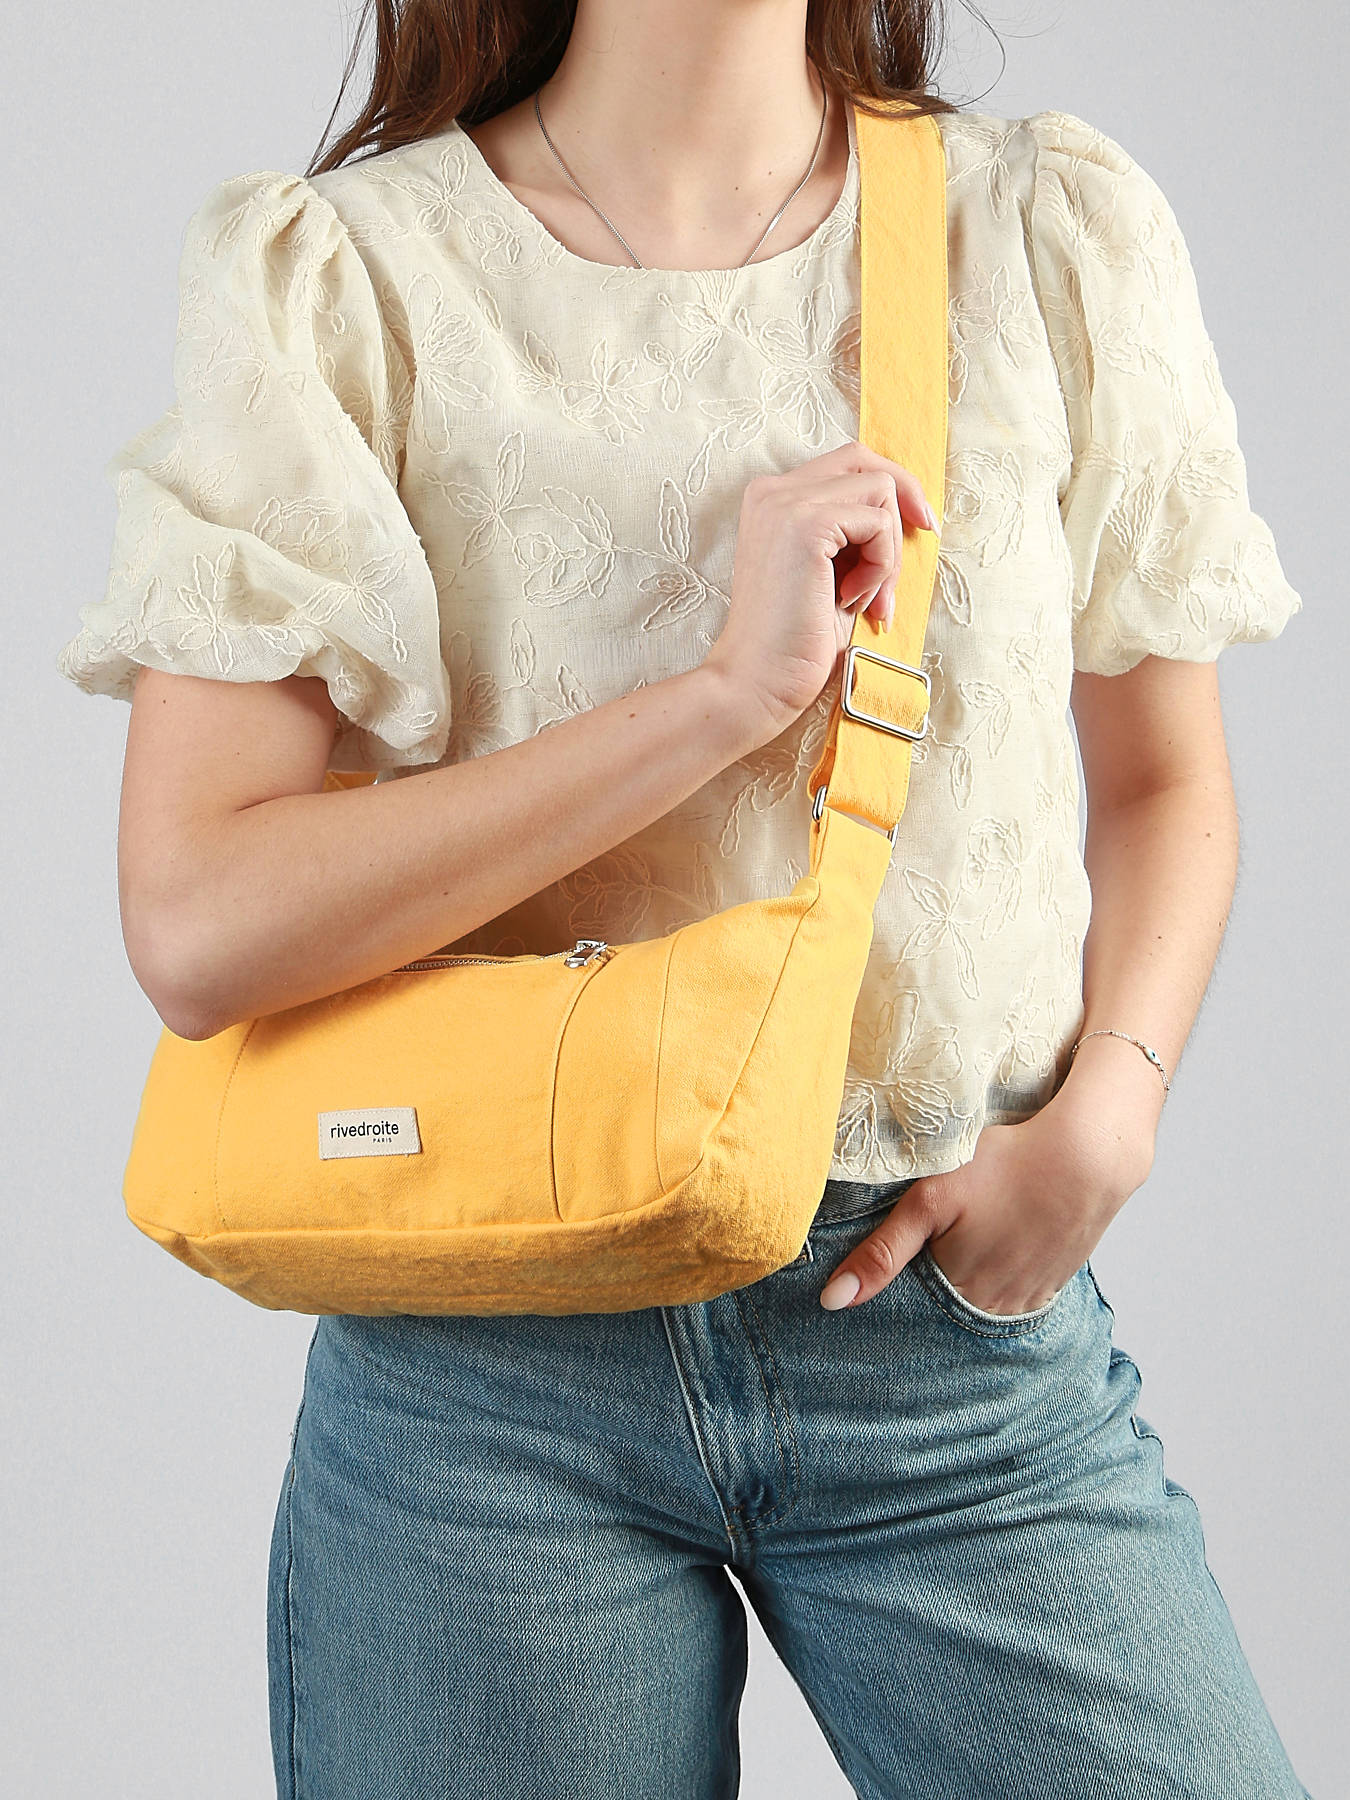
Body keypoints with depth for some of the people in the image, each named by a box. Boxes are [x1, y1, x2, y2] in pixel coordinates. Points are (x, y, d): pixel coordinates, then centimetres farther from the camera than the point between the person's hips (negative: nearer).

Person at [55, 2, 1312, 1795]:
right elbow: (198, 927, -14)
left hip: (961, 1321, 2)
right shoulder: (337, 272, -5)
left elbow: (1164, 778, 13)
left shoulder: (1061, 234, 2)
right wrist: (728, 691, -18)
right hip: (489, 1355, -1)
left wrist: (1107, 1109, -6)